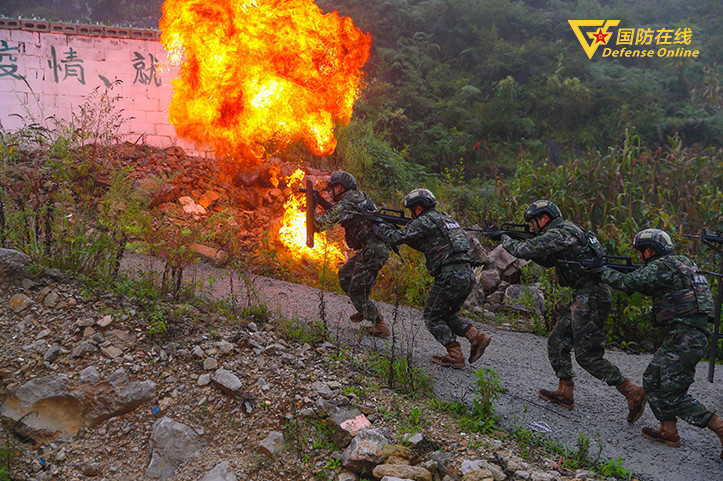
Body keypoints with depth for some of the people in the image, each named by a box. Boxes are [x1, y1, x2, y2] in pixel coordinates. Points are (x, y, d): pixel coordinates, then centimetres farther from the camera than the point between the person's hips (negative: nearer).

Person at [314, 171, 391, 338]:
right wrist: (321, 201, 23)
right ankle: (364, 311, 34)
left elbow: (321, 225, -8)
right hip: (374, 249, 10)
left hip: (372, 252, -10)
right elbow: (338, 213, 33)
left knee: (356, 291, -2)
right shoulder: (358, 196, 14)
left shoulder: (346, 204, -15)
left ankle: (380, 326, 1)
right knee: (345, 276, 22)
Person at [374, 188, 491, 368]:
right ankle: (476, 337, 7)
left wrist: (381, 228, 17)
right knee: (446, 314, 23)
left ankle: (455, 357, 2)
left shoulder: (425, 221, -4)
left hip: (450, 277, -9)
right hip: (468, 275, 9)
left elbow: (396, 238, -3)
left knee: (432, 317, 6)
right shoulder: (445, 218, 24)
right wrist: (394, 228, 30)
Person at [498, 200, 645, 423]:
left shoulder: (558, 234, -14)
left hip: (591, 297, -10)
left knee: (588, 355, -6)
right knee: (557, 342, 12)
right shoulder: (565, 231, 18)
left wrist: (506, 240, 6)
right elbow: (548, 261, 28)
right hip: (584, 297, 10)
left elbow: (524, 250, -15)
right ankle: (565, 393, 17)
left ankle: (632, 392, 0)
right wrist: (523, 241, 15)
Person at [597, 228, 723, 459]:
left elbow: (628, 283, -16)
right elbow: (651, 289, 28)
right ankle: (669, 431, 19)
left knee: (671, 394, -7)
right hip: (682, 336, 10)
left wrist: (603, 271, 1)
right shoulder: (680, 263, 18)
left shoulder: (663, 265, -12)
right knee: (652, 379, 15)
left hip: (686, 338, -10)